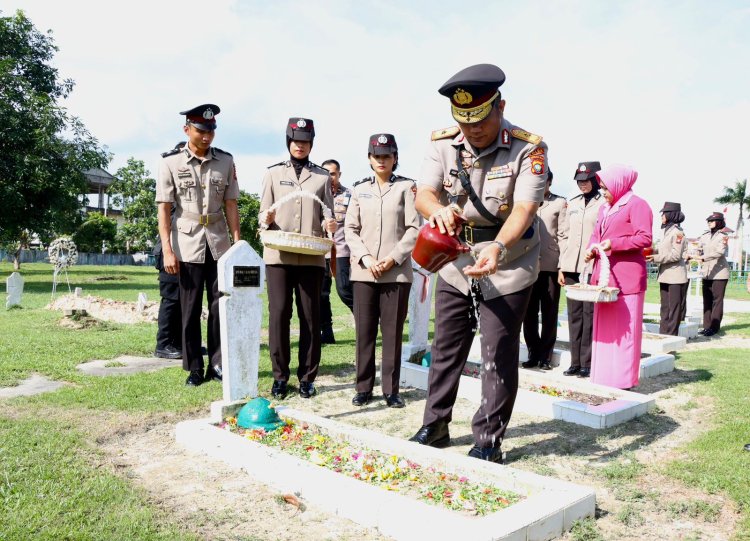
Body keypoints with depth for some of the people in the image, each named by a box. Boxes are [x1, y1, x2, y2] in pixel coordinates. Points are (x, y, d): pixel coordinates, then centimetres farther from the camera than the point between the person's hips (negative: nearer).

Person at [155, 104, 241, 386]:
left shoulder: (225, 161, 4)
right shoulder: (171, 162, -2)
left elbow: (230, 205, 7)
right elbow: (164, 208, -3)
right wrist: (167, 250, -9)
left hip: (219, 243, 2)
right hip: (187, 245, -2)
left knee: (221, 306, 3)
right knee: (190, 309, 6)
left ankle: (218, 364, 14)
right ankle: (194, 368, 16)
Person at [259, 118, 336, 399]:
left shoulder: (323, 176, 12)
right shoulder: (273, 173, 11)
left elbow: (327, 215, 10)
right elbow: (263, 212, 8)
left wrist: (330, 224, -12)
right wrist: (266, 219, -14)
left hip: (312, 256, 1)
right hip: (278, 254, 0)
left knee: (311, 315, 1)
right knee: (278, 312, -4)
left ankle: (307, 376, 12)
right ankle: (280, 375, 8)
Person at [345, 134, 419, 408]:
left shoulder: (406, 187, 4)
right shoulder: (359, 189, 12)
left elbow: (414, 228, -2)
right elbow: (351, 229, 7)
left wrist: (392, 259, -11)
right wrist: (366, 258, -7)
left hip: (397, 272, -2)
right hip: (363, 272, 2)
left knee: (393, 332, 2)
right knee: (364, 332, 5)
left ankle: (391, 390, 11)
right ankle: (363, 387, 16)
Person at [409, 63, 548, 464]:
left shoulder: (528, 148, -17)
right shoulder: (443, 144, -6)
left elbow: (523, 210, -26)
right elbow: (423, 194, -15)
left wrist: (498, 249, -44)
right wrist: (439, 210, -39)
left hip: (507, 266, -4)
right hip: (455, 262, 4)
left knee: (499, 356, 0)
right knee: (445, 348, 12)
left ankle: (488, 442, 15)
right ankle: (434, 427, 29)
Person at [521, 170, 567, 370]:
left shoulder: (560, 203, 5)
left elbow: (564, 236, -1)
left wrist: (563, 265, -8)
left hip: (551, 266, -3)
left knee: (549, 314, 3)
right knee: (529, 313, 5)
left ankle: (545, 356, 12)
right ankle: (534, 354, 16)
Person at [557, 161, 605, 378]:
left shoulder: (604, 203, 1)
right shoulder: (572, 203, 17)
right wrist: (561, 266, 11)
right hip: (571, 267, 5)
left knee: (589, 314, -4)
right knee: (574, 314, 6)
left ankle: (587, 363, 4)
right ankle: (575, 362, 13)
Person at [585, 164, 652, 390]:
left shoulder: (636, 204, -4)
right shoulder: (605, 208, 21)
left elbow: (645, 238, -12)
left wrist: (614, 244, -19)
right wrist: (592, 249, 4)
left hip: (626, 277, -8)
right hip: (604, 275, 8)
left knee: (624, 329, -3)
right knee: (603, 328, 9)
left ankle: (624, 382, 4)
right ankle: (602, 379, 16)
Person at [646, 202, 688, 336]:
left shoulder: (677, 231, -11)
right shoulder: (667, 231, 15)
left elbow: (676, 255, -16)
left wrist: (655, 258, -20)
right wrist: (651, 253, 1)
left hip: (676, 277, -9)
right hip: (665, 276, 9)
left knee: (674, 308, -1)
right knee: (665, 308, 11)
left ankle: (671, 336, 3)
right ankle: (663, 335, 15)